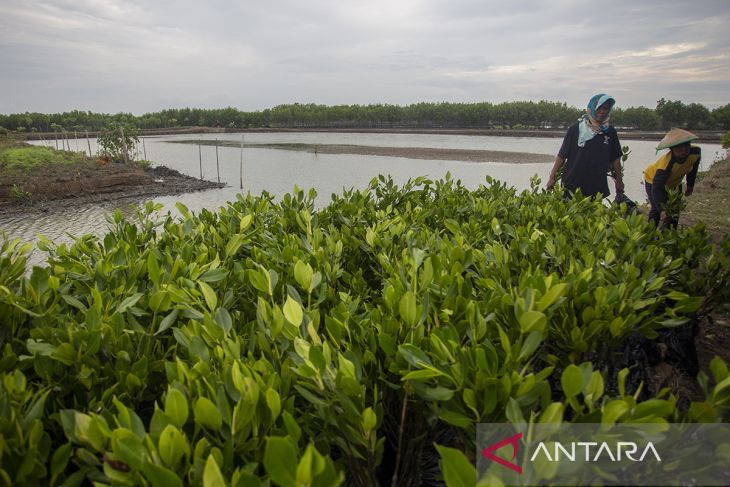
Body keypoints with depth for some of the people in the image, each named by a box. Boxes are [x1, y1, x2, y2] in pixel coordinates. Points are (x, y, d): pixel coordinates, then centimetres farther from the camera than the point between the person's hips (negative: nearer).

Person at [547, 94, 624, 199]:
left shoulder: (610, 132, 6)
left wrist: (619, 182, 11)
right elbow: (562, 156, -2)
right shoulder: (575, 129, -2)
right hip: (571, 186, -2)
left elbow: (615, 159, 11)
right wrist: (552, 178, -5)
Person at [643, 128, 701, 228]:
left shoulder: (696, 152, -28)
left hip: (675, 182, 6)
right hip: (653, 180, -5)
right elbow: (656, 189, -45)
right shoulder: (666, 164, -44)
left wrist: (690, 185, 7)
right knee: (657, 209, -16)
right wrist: (662, 210, -56)